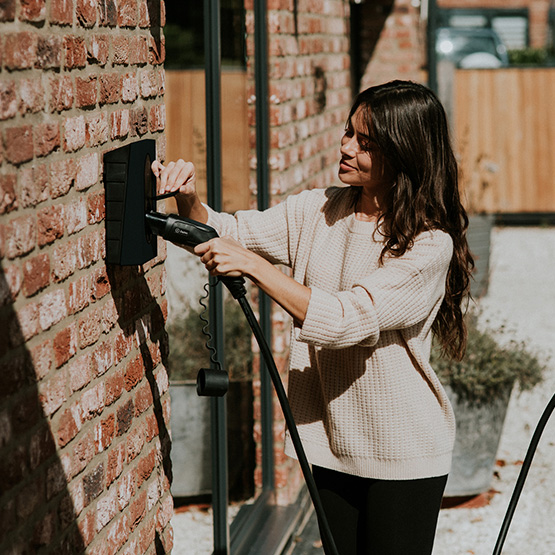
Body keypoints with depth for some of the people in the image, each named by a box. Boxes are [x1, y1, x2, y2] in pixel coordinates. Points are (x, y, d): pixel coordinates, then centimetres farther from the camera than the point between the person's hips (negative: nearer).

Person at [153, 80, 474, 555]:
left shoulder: (430, 245, -18)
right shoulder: (320, 210, 2)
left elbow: (343, 321, -27)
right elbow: (229, 234, 2)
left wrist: (252, 266, -31)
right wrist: (189, 201, -20)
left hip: (403, 456, -5)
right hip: (330, 443, 6)